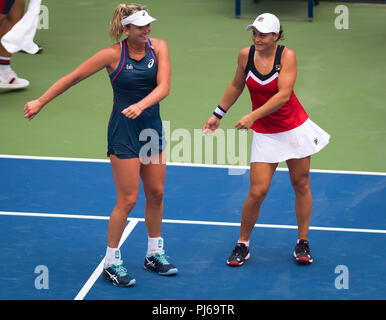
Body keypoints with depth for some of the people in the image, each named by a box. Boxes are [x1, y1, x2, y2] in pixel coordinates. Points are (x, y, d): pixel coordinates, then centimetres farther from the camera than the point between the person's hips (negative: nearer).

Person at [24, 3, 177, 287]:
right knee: (128, 199, -5)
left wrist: (141, 105, -33)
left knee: (156, 193, 11)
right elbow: (73, 78, -5)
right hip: (123, 133, -5)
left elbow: (164, 87, -15)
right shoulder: (113, 55, -13)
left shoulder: (158, 47, -3)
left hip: (152, 126, 5)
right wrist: (40, 102, -3)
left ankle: (155, 253, 27)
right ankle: (112, 263, 6)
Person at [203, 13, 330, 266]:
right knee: (257, 191, -7)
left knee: (301, 185, 7)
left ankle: (303, 243, 23)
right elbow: (237, 86, 12)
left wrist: (253, 116, -30)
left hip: (295, 128, -1)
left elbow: (284, 94, -24)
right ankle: (243, 245, 10)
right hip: (265, 134, 1)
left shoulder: (287, 55, -15)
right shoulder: (246, 55, -6)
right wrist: (218, 114, 16)